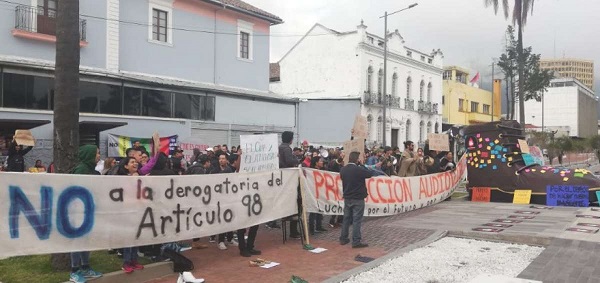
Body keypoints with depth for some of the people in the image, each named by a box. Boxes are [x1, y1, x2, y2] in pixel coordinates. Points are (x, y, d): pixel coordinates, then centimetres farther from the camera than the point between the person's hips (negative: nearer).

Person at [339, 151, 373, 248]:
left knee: (346, 219, 14)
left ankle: (343, 239, 21)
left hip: (347, 198, 6)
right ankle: (356, 241, -2)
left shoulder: (343, 170, 1)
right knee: (357, 220, -3)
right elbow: (370, 174, -8)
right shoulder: (359, 170, -19)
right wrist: (361, 165, -3)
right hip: (358, 199, -6)